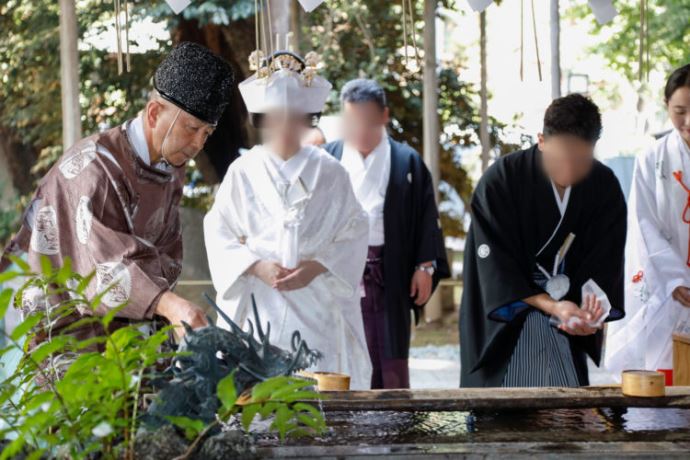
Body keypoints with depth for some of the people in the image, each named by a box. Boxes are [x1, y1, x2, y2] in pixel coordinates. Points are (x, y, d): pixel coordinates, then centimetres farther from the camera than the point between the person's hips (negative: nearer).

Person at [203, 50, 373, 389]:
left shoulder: (328, 173, 5)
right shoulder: (243, 173, 5)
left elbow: (353, 235, 4)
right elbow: (219, 235, 3)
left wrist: (318, 267, -11)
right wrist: (256, 266, -12)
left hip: (318, 308, 0)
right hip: (259, 307, 0)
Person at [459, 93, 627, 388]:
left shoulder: (605, 187, -6)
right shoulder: (500, 180, -16)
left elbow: (605, 263, -2)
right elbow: (495, 266, -16)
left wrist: (591, 304, -24)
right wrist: (551, 306, -26)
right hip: (505, 318, -3)